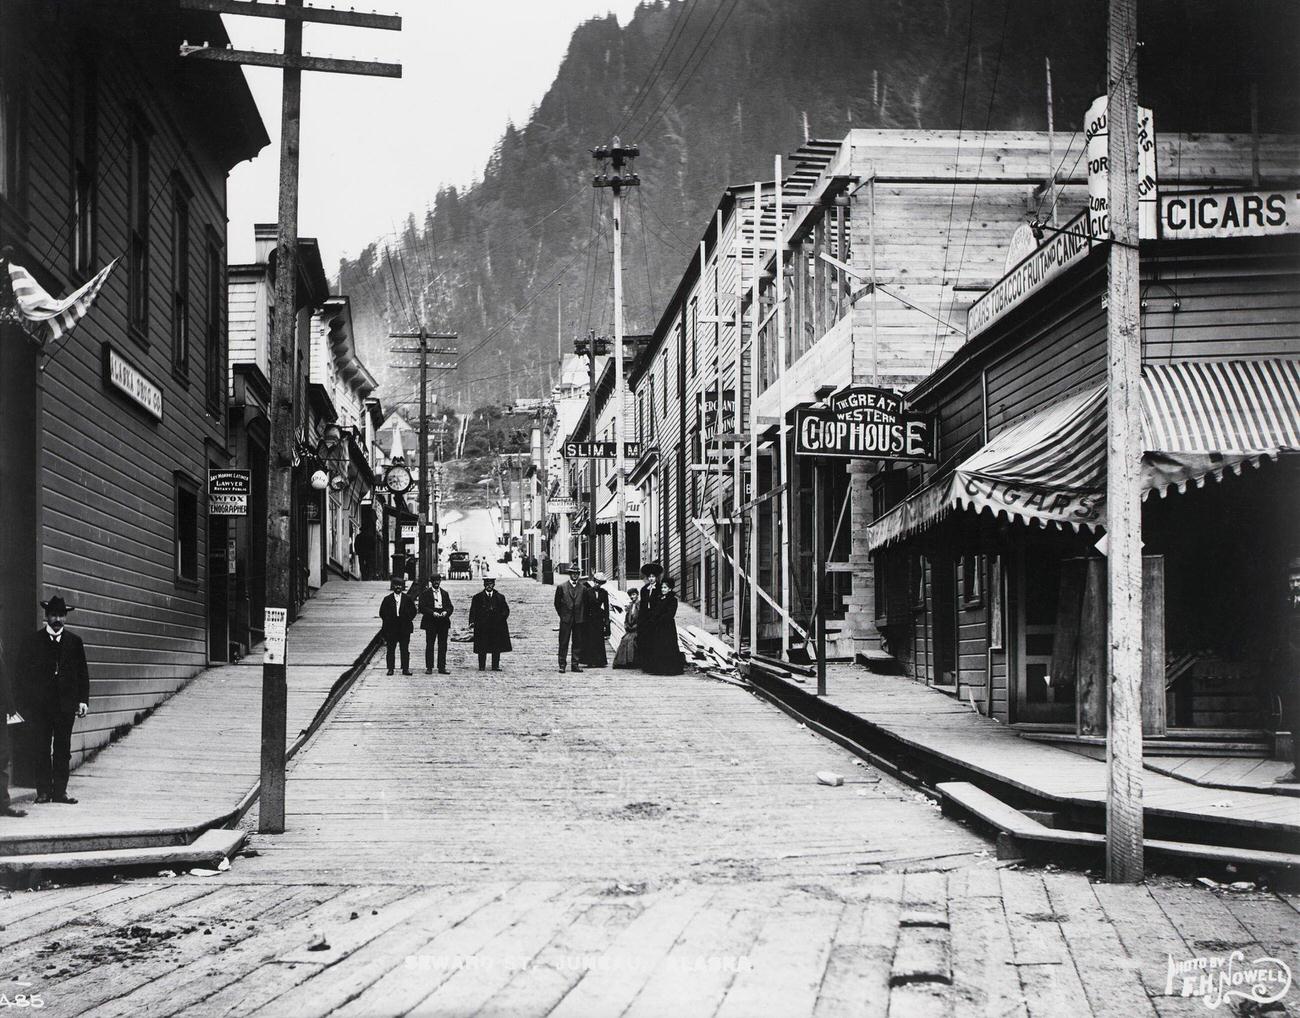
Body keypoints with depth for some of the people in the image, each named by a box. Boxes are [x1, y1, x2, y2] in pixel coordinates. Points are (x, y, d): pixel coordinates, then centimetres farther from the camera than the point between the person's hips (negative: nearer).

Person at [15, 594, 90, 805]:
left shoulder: (75, 642, 9)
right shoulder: (32, 641, 4)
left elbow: (83, 674, 11)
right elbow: (22, 674, 3)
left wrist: (83, 700, 2)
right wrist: (24, 703, -3)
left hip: (66, 705, 2)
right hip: (40, 704, -2)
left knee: (63, 749, 3)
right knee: (42, 749, -1)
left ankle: (60, 791, 6)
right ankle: (43, 791, 4)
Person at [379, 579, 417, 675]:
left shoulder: (407, 598, 8)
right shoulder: (387, 599, 6)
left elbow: (413, 611, 11)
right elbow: (382, 613, 8)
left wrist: (408, 620, 1)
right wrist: (388, 621, 0)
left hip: (404, 628, 0)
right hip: (391, 629, 0)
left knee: (405, 649, -1)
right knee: (390, 649, 1)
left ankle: (405, 669, 2)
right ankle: (390, 669, 6)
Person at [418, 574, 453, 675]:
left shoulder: (445, 593, 16)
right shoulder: (425, 593, 3)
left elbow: (450, 607, 12)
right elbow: (422, 608, -5)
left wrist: (446, 612, -10)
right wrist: (432, 613, -17)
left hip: (443, 622, 3)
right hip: (430, 623, -3)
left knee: (443, 645, 1)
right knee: (430, 645, -2)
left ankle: (442, 667, 4)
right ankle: (429, 667, 1)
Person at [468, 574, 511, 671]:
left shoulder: (500, 597, 13)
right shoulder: (477, 597, 7)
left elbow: (506, 610, 12)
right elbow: (473, 611, 1)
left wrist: (501, 618, -6)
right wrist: (472, 622, -12)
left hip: (497, 626, 2)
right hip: (482, 627, -2)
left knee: (496, 648, 1)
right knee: (482, 648, -2)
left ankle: (495, 666, 5)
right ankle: (481, 666, 3)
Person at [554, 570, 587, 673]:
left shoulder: (583, 589, 7)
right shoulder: (561, 587, 2)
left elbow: (585, 604, 13)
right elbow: (557, 603, 8)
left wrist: (582, 616, 6)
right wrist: (562, 615, 4)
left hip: (578, 619, 2)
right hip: (565, 619, -2)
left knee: (577, 643, 3)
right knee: (563, 643, -1)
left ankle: (576, 664, 9)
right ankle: (562, 665, 2)